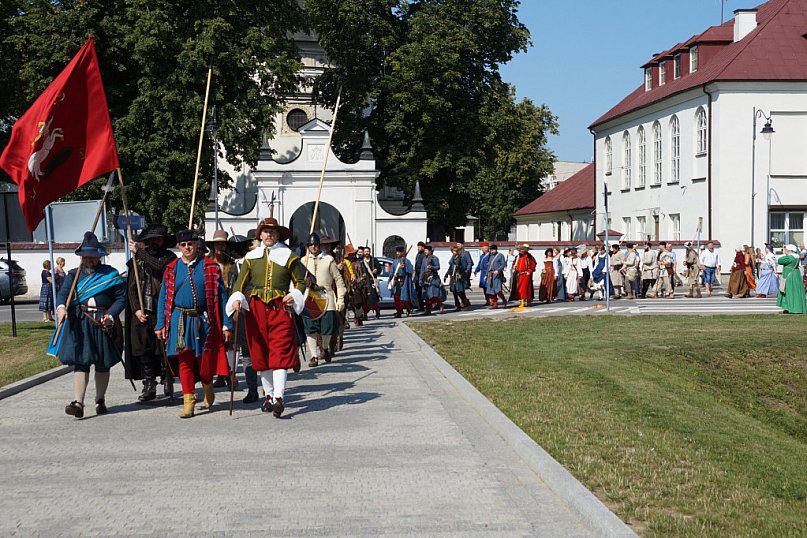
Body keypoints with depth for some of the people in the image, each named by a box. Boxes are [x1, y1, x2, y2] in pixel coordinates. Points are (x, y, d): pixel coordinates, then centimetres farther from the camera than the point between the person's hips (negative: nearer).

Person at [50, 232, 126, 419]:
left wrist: (111, 315, -15)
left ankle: (100, 400, 22)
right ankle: (78, 403, -15)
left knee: (103, 364, 7)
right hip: (79, 324, 0)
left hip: (104, 324, 0)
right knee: (80, 363, -9)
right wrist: (61, 308, -25)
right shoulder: (73, 275, 11)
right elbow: (64, 293, -4)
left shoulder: (111, 274, 5)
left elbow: (121, 297, 0)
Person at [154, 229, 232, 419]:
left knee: (205, 359, 2)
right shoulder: (171, 269, 7)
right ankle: (188, 401, 10)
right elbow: (163, 298, 9)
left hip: (204, 320, -1)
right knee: (185, 361, 2)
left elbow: (221, 296, 1)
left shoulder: (210, 267, 2)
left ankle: (208, 387, 34)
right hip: (180, 320, 1)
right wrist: (160, 324, 2)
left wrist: (226, 324, -3)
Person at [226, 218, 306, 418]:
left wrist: (295, 296, -7)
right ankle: (269, 394, 23)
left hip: (280, 307, -3)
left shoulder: (288, 256, 6)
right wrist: (237, 298, -11)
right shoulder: (251, 257, 11)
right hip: (256, 309, 3)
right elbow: (241, 281, 7)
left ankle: (278, 397, -19)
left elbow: (300, 281, 12)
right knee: (260, 354, 8)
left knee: (280, 353, -12)